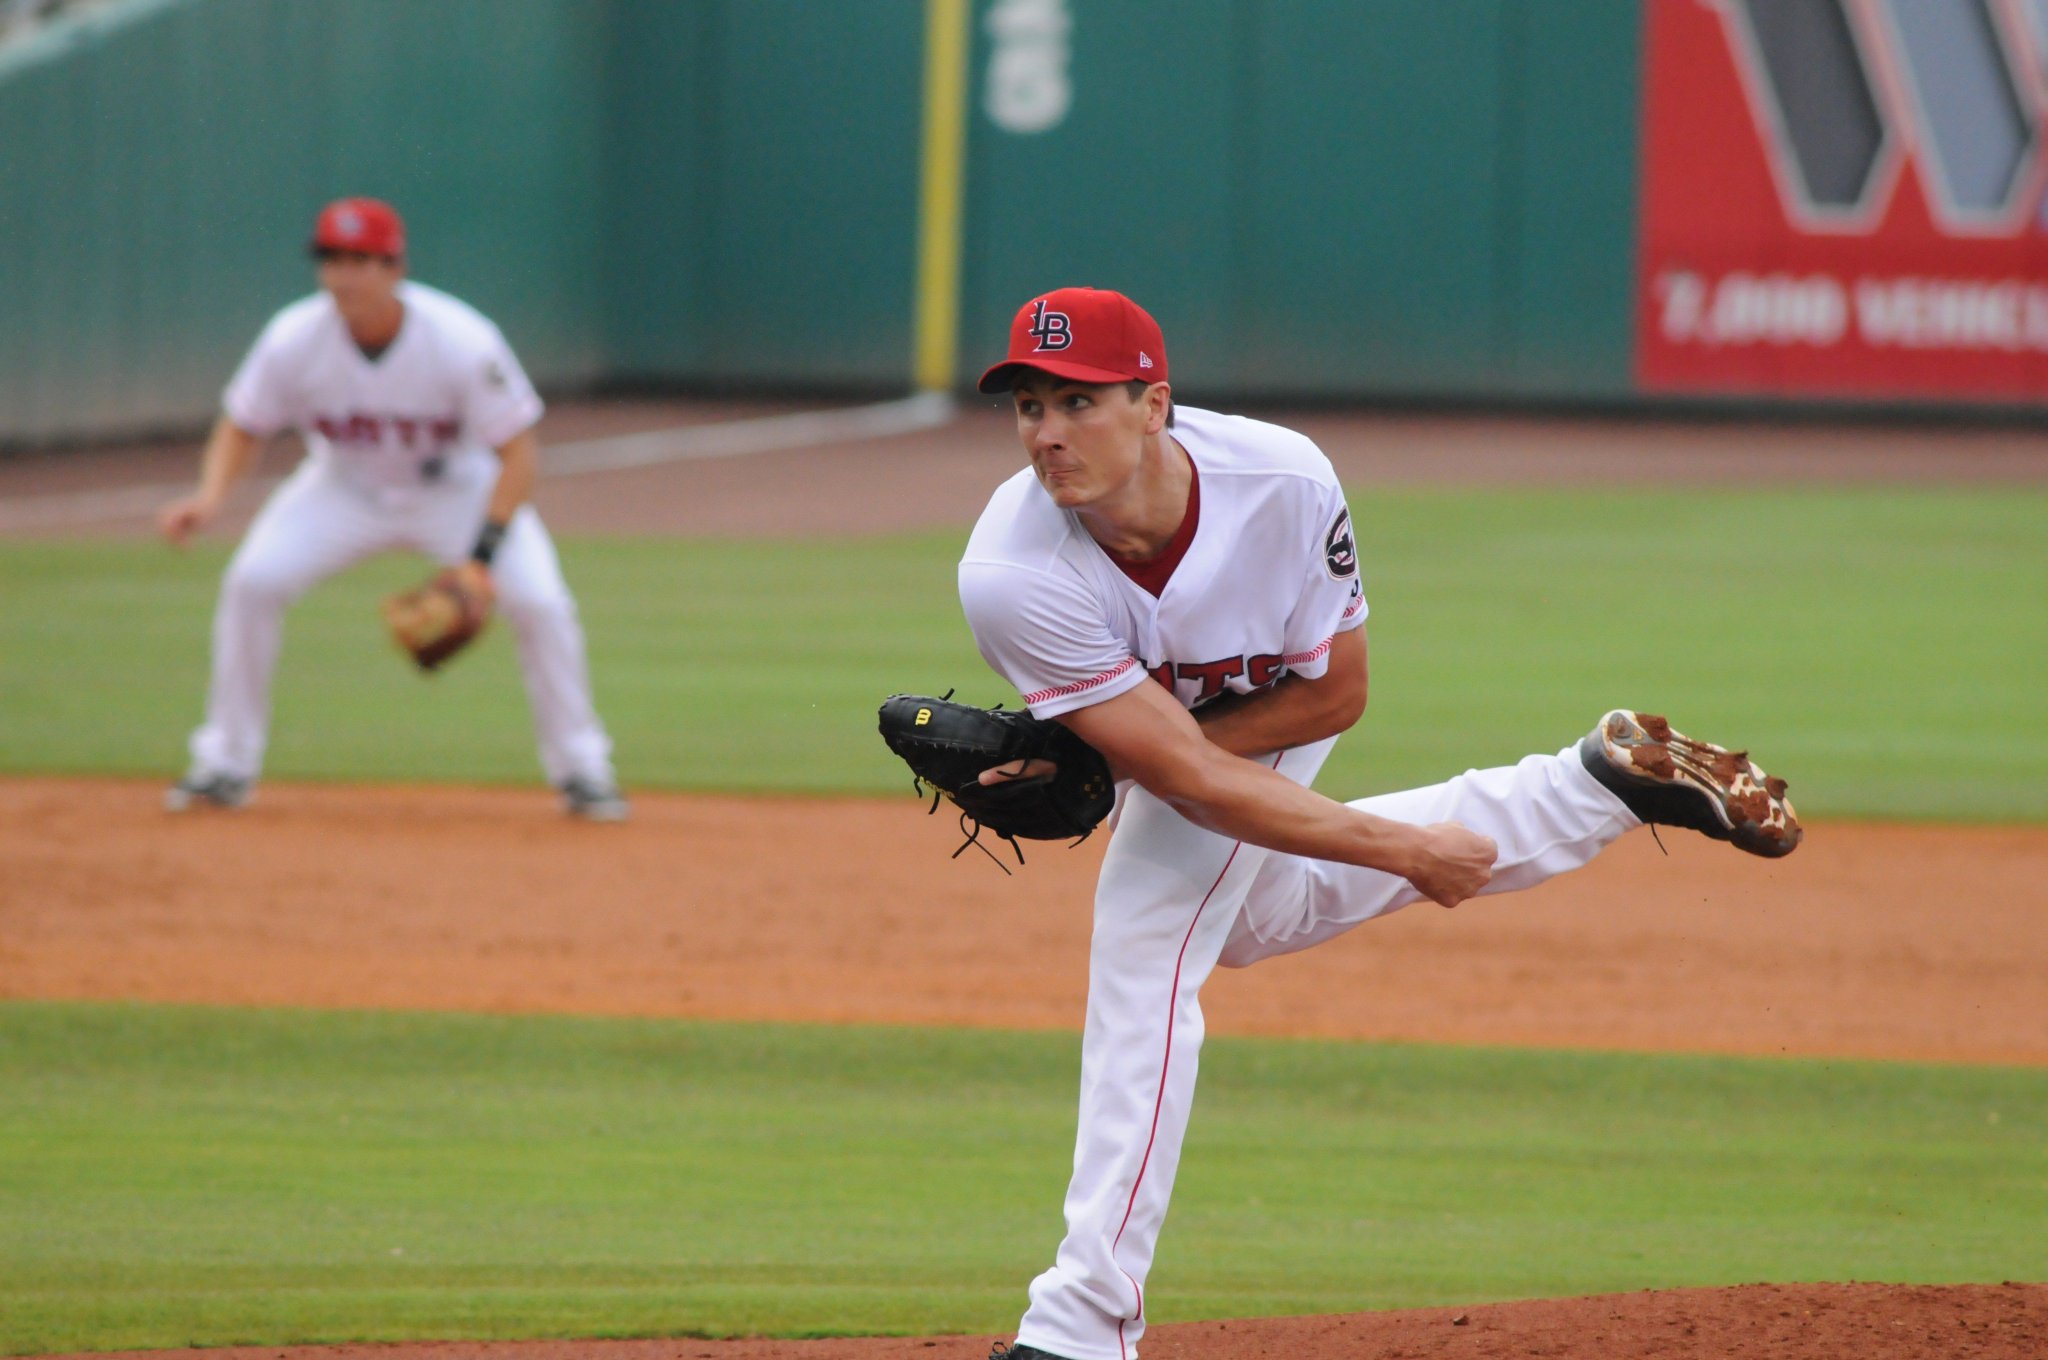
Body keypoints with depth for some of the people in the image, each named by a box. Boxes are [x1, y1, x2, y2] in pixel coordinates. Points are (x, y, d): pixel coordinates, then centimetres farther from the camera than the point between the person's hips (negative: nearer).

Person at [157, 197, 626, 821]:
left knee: (539, 601, -19)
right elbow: (242, 429, -9)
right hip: (346, 485, 2)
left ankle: (581, 768, 1)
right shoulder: (294, 341, -24)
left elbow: (517, 451, -23)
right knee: (253, 581, -19)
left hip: (456, 487, -2)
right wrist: (210, 496, -29)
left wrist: (482, 555, -33)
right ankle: (225, 764, -4)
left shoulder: (462, 342, -31)